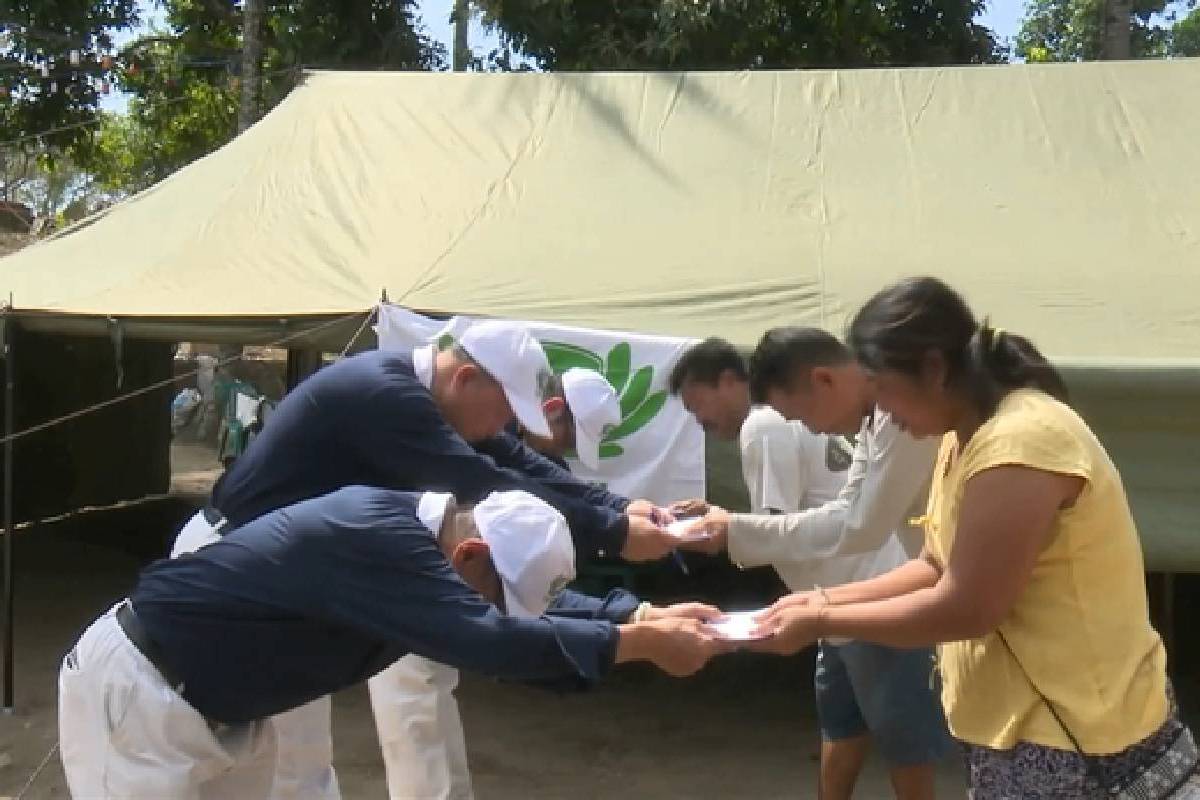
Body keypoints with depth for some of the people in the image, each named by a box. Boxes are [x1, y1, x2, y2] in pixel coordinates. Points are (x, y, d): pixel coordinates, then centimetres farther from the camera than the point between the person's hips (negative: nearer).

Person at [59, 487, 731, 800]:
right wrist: (642, 643, -35)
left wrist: (642, 619, -4)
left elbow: (522, 622, 6)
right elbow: (487, 640, -41)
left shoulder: (413, 531, -3)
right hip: (134, 690, -9)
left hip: (211, 700, 9)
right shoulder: (378, 540, -32)